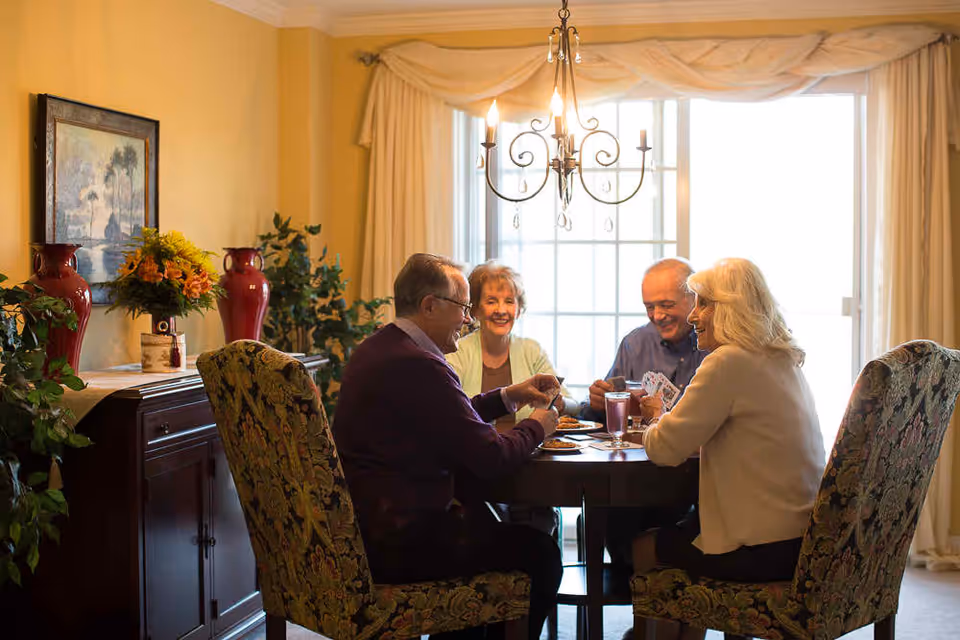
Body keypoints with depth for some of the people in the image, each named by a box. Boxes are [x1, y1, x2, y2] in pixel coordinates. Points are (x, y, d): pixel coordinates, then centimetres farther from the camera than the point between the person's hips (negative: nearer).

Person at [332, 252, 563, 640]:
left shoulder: (376, 349, 10)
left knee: (484, 522, 29)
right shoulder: (417, 364, -21)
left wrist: (507, 397, 15)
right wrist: (536, 426, -1)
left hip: (361, 529, 11)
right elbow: (489, 458, -20)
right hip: (395, 542, -10)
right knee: (539, 551, -1)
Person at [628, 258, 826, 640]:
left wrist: (654, 423, 6)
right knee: (681, 527, 28)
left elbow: (665, 448, -16)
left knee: (639, 549, 11)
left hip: (764, 551, -9)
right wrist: (665, 417, 11)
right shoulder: (784, 361, 11)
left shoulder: (729, 363, -19)